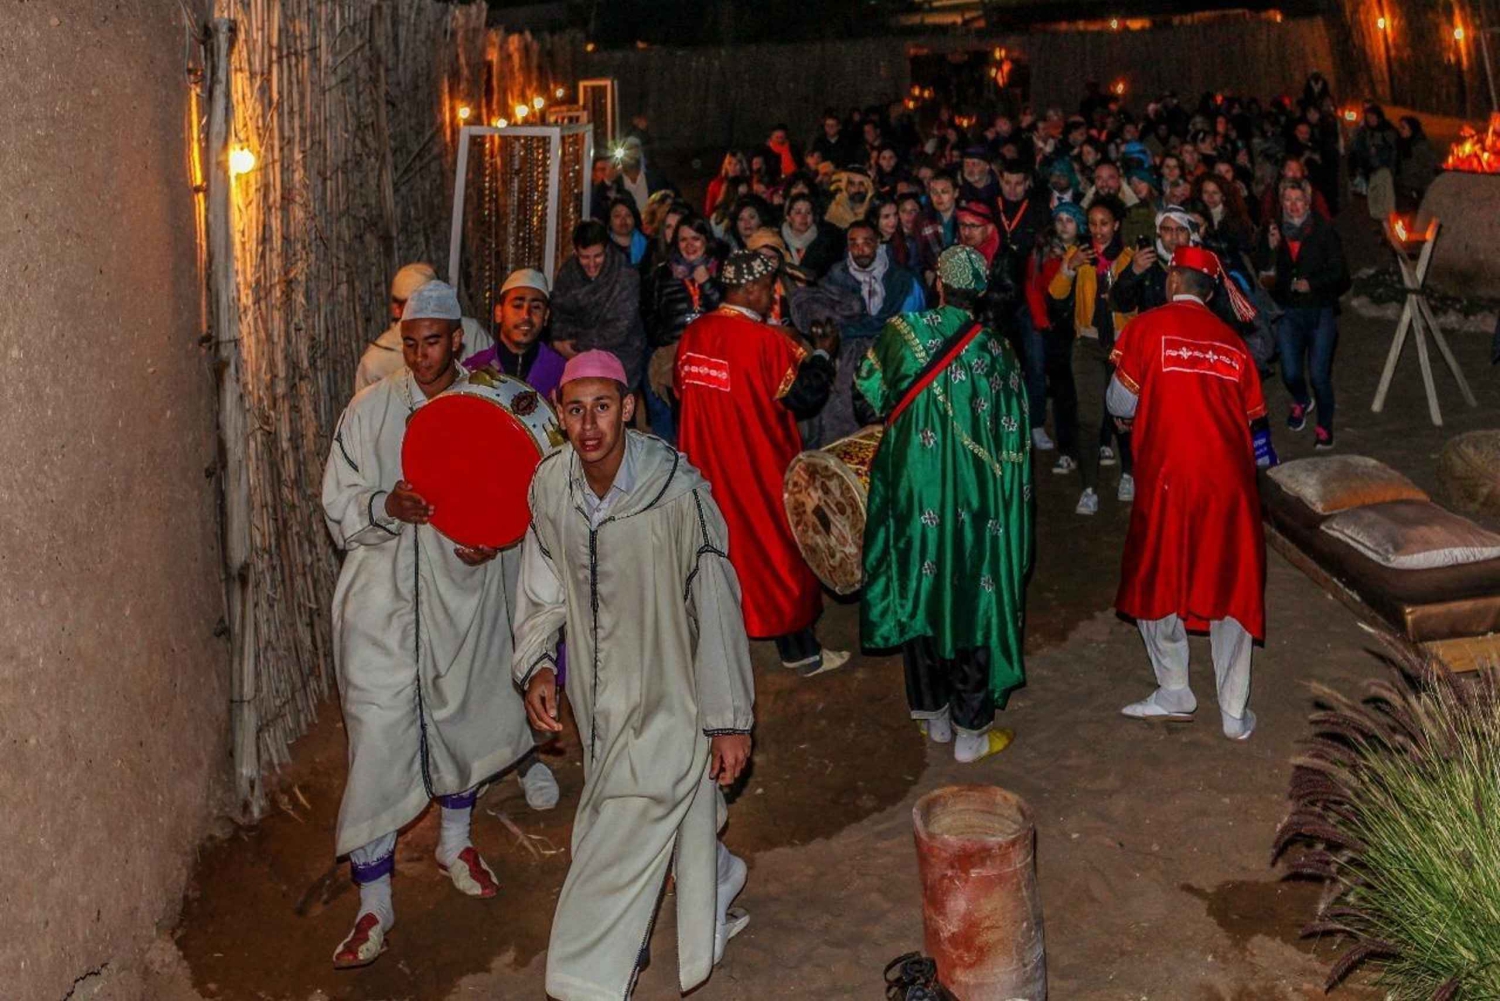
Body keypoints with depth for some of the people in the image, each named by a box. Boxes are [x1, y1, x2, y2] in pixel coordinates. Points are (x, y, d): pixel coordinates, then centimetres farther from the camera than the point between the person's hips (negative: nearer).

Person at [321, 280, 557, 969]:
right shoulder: (371, 409, -3)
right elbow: (338, 504, -2)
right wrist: (386, 506, -22)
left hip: (465, 590, 2)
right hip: (383, 595, -2)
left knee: (461, 716, 19)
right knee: (378, 738, -4)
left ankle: (456, 840, 47)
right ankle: (374, 900, 9)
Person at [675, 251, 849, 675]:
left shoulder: (692, 334, -1)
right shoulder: (767, 341, -20)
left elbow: (681, 391, 12)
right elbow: (807, 395, -15)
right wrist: (822, 354, 1)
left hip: (705, 463, 6)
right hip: (760, 469, -6)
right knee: (776, 548, 6)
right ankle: (800, 650, 17)